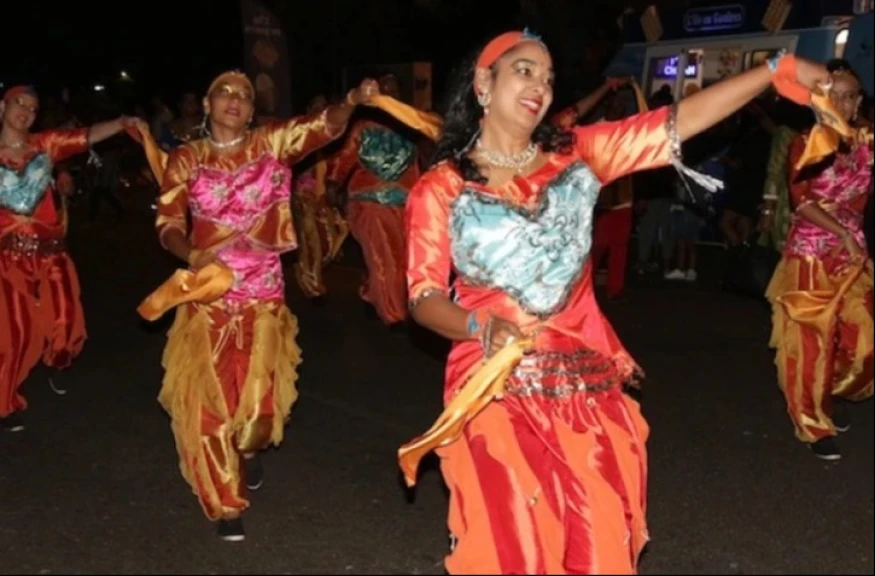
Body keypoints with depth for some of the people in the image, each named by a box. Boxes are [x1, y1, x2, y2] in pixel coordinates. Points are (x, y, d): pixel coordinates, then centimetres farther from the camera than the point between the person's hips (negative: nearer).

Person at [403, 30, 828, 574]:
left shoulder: (576, 155, 6)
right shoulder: (440, 190, 0)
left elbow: (681, 121, 1)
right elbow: (425, 297, -2)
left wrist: (779, 69, -6)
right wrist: (481, 327, -22)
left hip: (588, 385, 3)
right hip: (498, 389, -3)